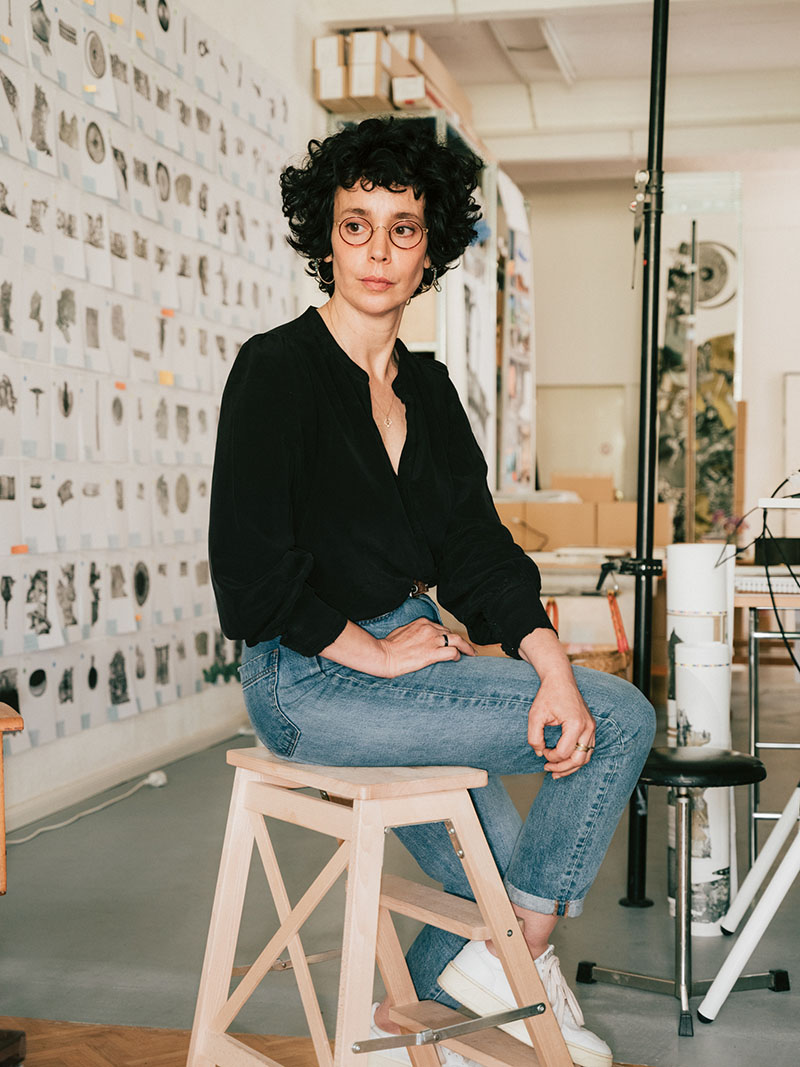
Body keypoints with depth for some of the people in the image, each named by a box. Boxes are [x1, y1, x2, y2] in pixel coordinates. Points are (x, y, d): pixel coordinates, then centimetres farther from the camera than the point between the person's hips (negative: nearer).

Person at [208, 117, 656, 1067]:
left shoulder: (428, 388, 11)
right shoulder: (276, 368, -11)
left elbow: (475, 545, 3)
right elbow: (249, 563, -17)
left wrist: (552, 666, -11)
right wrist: (373, 651, -13)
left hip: (404, 655, 8)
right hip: (311, 678, -8)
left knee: (501, 867, 15)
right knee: (621, 718, -12)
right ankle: (519, 956, 4)